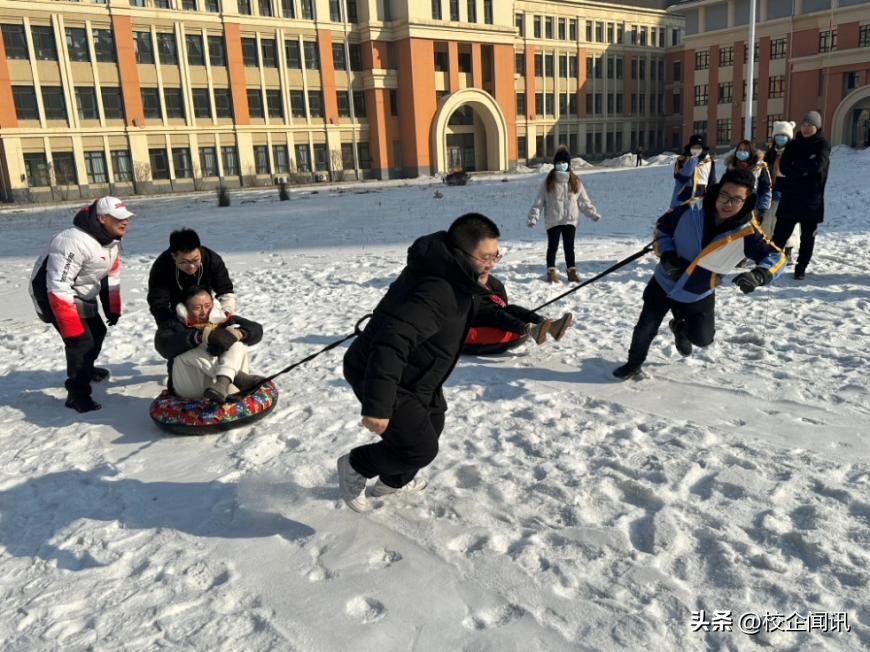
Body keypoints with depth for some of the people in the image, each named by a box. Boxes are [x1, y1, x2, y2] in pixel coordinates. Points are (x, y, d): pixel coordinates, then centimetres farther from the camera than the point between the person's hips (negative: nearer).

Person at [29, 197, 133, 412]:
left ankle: (86, 369, 48)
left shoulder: (113, 240, -4)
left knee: (97, 331, 21)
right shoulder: (76, 241, -34)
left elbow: (112, 276, 9)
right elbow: (58, 285, -34)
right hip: (53, 294, -9)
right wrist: (71, 327, -33)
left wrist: (113, 309, 8)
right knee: (81, 339, -15)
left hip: (82, 294, 9)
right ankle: (77, 394, -4)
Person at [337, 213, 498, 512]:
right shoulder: (437, 291, -34)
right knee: (420, 448, -11)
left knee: (432, 424, 24)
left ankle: (394, 481, 47)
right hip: (378, 374, -10)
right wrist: (377, 405, -45)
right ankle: (355, 466, 15)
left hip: (412, 374, 11)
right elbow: (392, 341, -43)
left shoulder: (454, 277, -1)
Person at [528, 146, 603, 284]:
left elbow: (584, 201, 10)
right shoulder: (549, 182, -1)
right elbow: (539, 202, -3)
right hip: (553, 221, -2)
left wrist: (593, 213, 1)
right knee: (553, 247, 3)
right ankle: (551, 272, 12)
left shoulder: (575, 182, 6)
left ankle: (572, 272, 15)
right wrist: (533, 217, -12)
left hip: (570, 220, 2)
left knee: (569, 247, 7)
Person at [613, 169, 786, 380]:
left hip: (698, 296, 1)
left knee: (702, 338, 3)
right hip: (663, 284, 0)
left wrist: (758, 275, -36)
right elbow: (662, 227, -3)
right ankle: (634, 363, 33)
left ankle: (680, 327, 38)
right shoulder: (690, 210, -20)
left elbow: (776, 256, -15)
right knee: (645, 329, 4)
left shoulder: (747, 233, -21)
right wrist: (666, 255, -17)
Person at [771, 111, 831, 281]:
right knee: (780, 233, -2)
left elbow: (817, 165, -18)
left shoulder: (823, 144, -1)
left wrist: (796, 165, -8)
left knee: (807, 236, 5)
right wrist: (805, 168, -16)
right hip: (790, 198, 2)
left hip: (812, 199, -2)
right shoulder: (793, 144, 9)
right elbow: (784, 167, -6)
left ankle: (801, 269, 13)